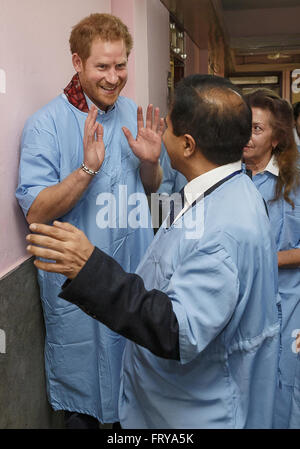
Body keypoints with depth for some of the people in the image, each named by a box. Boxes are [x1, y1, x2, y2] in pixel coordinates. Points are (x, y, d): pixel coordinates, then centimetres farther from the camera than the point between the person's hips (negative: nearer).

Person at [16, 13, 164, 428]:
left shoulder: (133, 114, 3)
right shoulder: (47, 123, -13)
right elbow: (35, 212, -18)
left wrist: (149, 161, -11)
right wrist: (87, 168, -31)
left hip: (135, 270, 5)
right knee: (83, 395, 12)